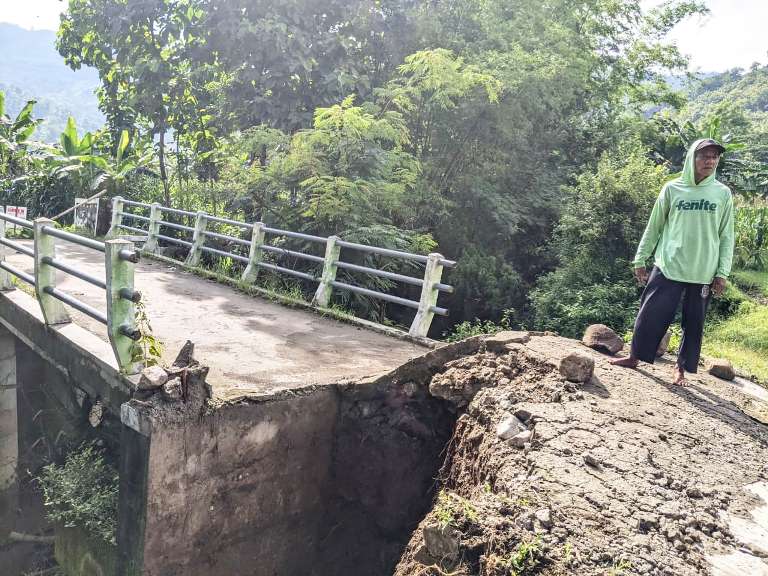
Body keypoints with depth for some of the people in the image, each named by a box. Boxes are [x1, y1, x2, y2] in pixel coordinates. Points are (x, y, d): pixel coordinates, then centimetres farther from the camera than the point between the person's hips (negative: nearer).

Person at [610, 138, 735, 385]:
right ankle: (635, 357, 17)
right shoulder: (672, 189, 1)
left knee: (694, 323, 8)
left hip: (703, 272, 1)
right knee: (651, 314, 1)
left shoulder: (722, 193, 2)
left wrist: (723, 272, -2)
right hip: (668, 266, 0)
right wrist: (640, 260, 5)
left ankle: (681, 368, 21)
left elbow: (726, 236, 4)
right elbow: (654, 227, 6)